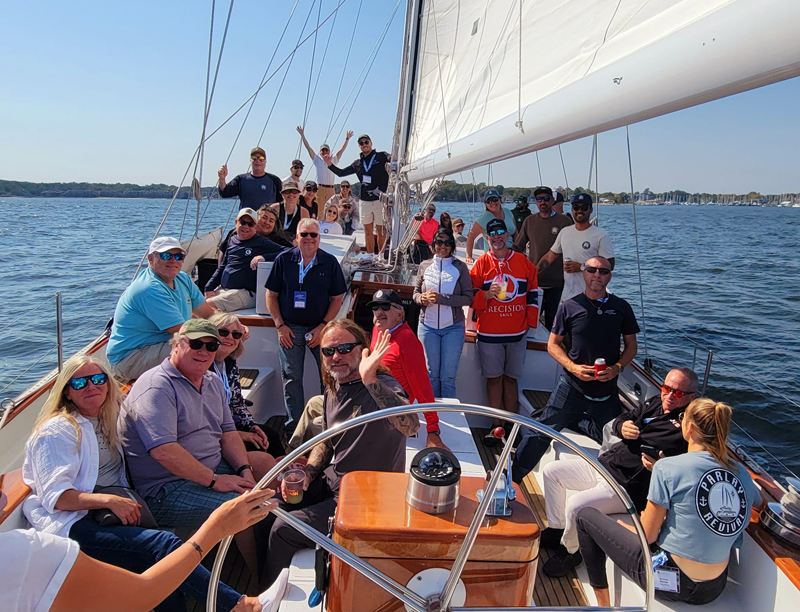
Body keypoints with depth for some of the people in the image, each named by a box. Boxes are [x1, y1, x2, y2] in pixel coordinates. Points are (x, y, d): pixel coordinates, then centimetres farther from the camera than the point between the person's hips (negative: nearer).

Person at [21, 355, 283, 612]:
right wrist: (109, 500, -24)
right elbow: (55, 496, -11)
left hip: (111, 516, 7)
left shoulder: (108, 421, 19)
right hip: (71, 526, -7)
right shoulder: (57, 431, -1)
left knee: (164, 568, -26)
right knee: (163, 544, -29)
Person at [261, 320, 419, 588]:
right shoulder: (333, 390, 4)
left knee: (282, 530, -10)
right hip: (331, 481, 8)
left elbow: (411, 426, -45)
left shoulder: (381, 387, -22)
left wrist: (370, 380, -52)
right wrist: (306, 475, 1)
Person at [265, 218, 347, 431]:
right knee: (291, 378, 5)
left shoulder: (330, 262, -1)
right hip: (290, 328, 1)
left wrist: (323, 327, -7)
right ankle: (294, 426, 17)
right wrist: (280, 325, -4)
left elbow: (337, 298, 1)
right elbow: (271, 295, 4)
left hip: (320, 327, 0)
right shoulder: (284, 259, 0)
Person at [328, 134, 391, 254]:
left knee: (381, 230, 0)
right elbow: (341, 173, 21)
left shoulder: (381, 156, 2)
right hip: (364, 201, 5)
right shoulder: (357, 164, 14)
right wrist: (330, 164, 7)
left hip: (380, 200, -5)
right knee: (368, 231, 10)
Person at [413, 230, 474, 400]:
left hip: (453, 328, -2)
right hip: (427, 327, 2)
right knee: (431, 373, 12)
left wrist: (441, 298, -17)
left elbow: (468, 298, -6)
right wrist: (422, 298, -11)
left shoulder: (460, 267, -2)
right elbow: (416, 292, 13)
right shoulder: (424, 266, 5)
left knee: (448, 376, 3)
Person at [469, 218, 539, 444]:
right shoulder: (481, 263, 0)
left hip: (517, 332, 1)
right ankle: (496, 426, 15)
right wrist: (487, 294, -19)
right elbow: (471, 297, 0)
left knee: (511, 378, 9)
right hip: (489, 333, -1)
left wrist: (530, 321, 5)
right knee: (494, 378, 5)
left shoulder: (523, 262, 4)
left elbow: (533, 294, 10)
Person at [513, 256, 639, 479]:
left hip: (607, 392, 3)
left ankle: (570, 420, 29)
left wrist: (617, 367, -10)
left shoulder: (621, 308, 4)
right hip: (572, 387, -2)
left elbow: (631, 346, 11)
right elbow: (553, 344, 2)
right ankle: (510, 479, 9)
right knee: (539, 433, -7)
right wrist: (573, 367, -15)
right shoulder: (569, 306, -1)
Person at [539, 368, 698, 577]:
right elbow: (620, 420, 17)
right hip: (604, 464, 9)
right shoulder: (654, 403, 9)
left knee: (576, 505, -28)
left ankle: (569, 551, 4)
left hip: (628, 486, -9)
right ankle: (556, 529, 23)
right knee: (551, 470, 9)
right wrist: (622, 427, -6)